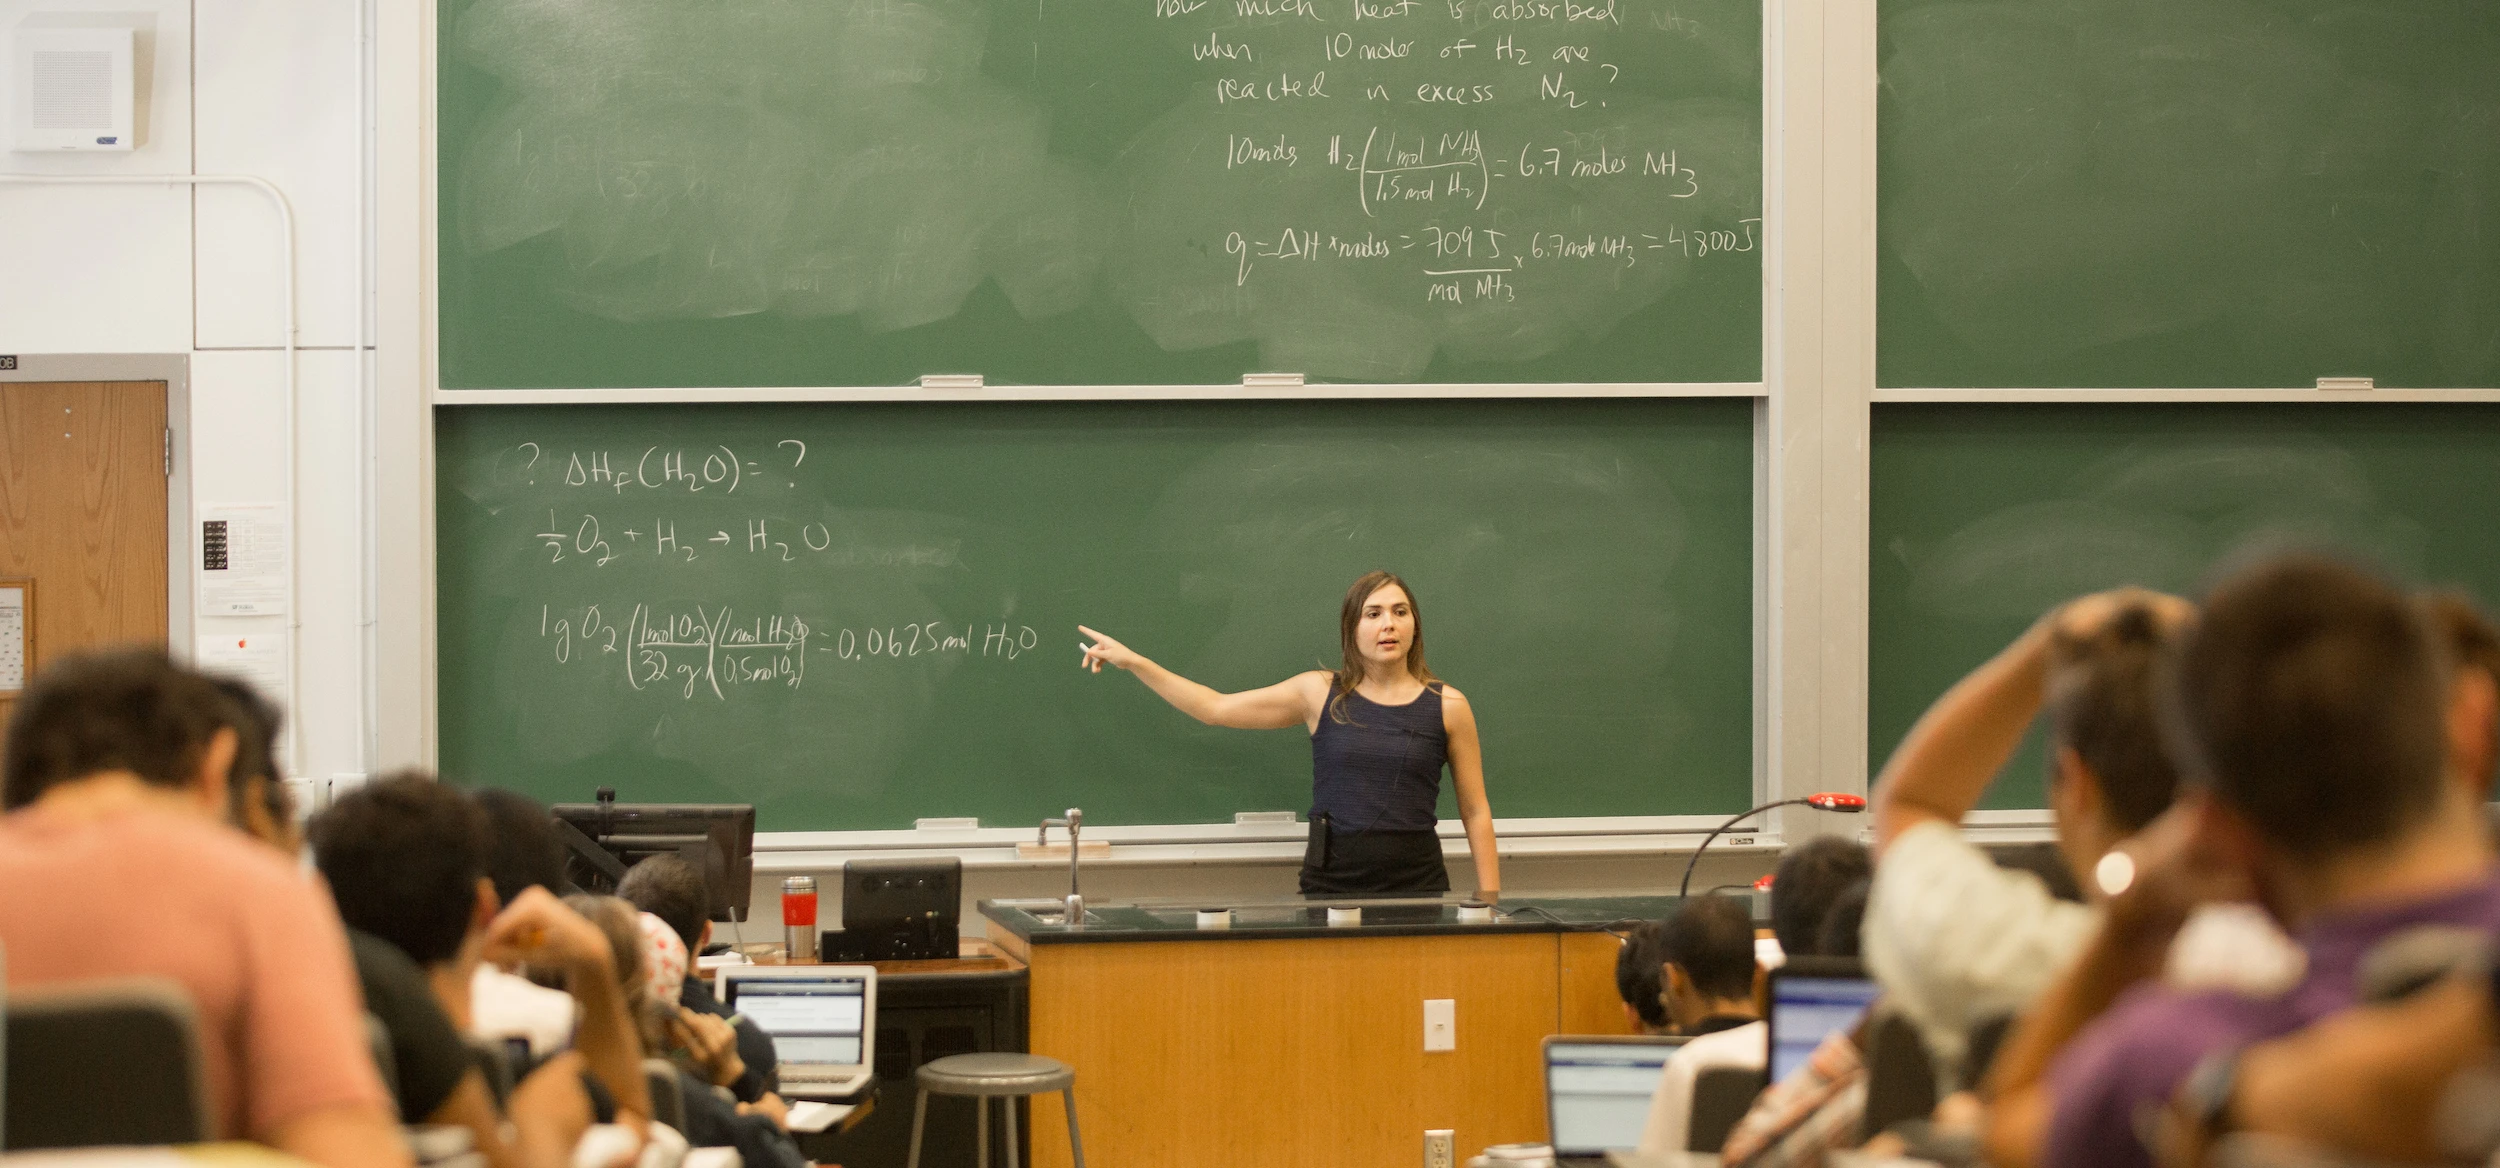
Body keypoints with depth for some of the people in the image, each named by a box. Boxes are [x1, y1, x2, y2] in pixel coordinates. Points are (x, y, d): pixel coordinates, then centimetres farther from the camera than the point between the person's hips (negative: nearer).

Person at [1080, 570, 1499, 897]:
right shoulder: (1320, 693, 5)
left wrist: (1490, 901, 0)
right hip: (1330, 881, 1)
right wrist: (1133, 662, 6)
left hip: (1418, 881, -1)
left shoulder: (1447, 705, 3)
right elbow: (1216, 709, 9)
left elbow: (1476, 811, 6)